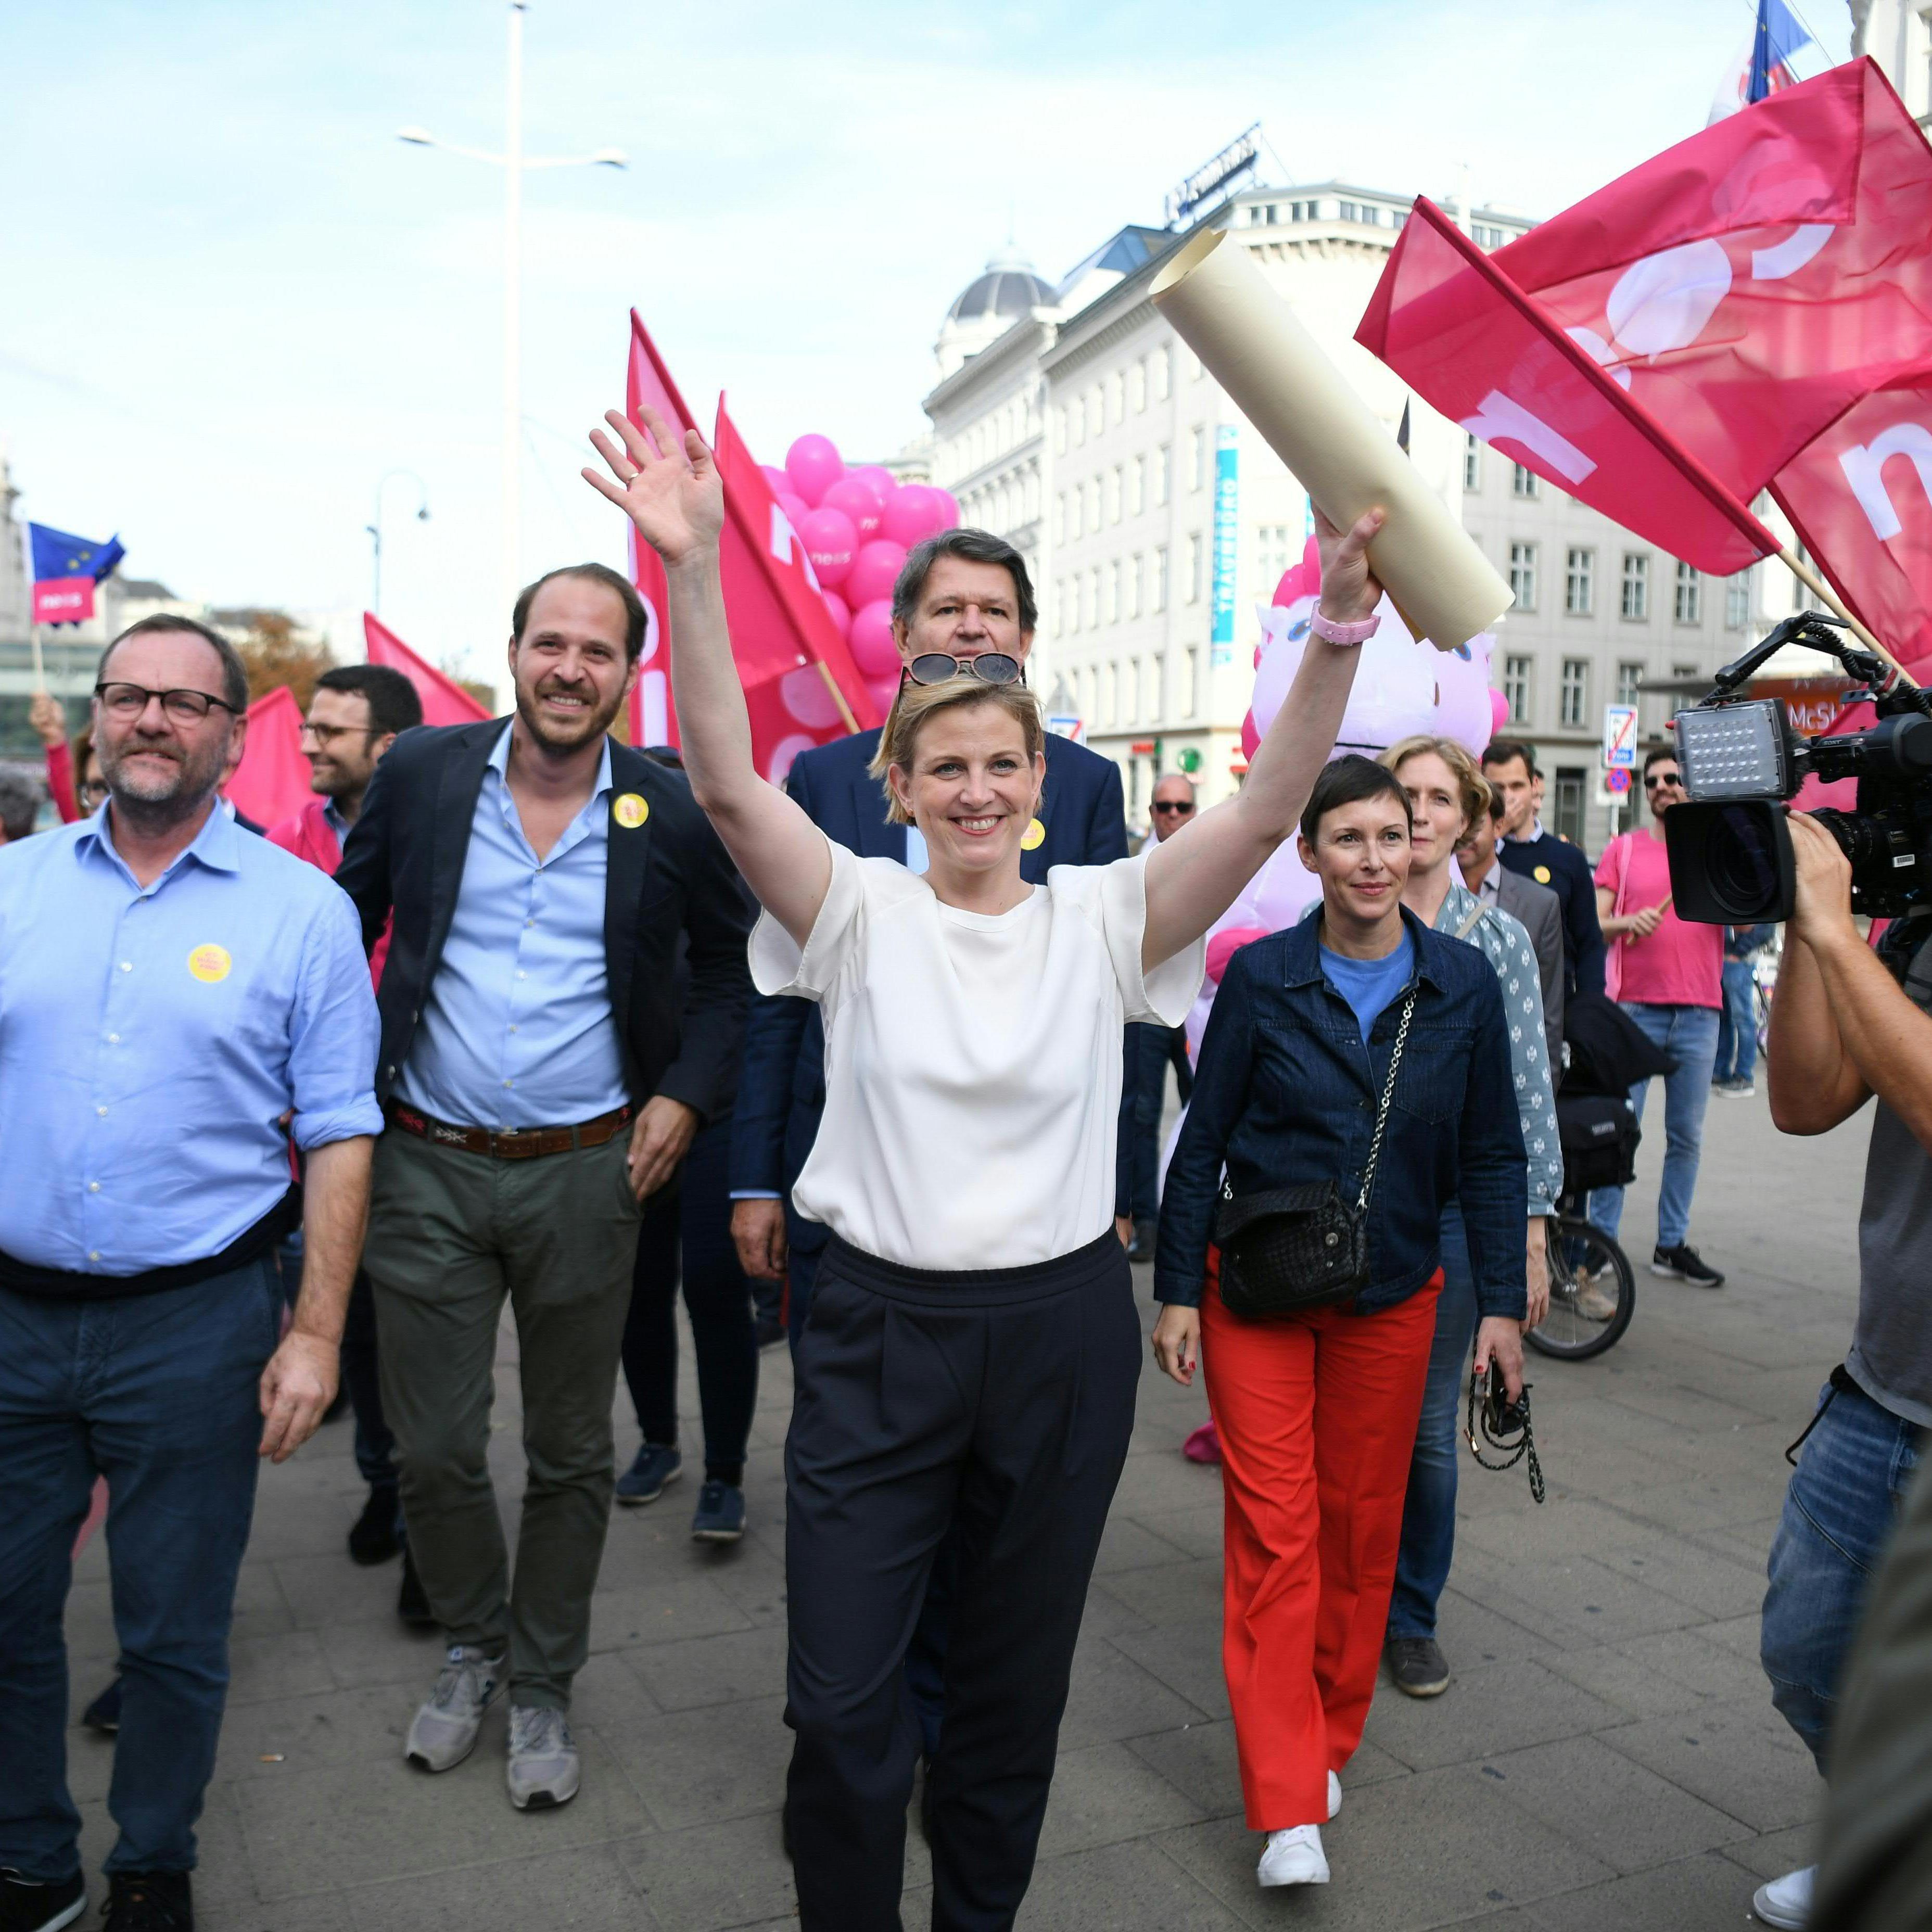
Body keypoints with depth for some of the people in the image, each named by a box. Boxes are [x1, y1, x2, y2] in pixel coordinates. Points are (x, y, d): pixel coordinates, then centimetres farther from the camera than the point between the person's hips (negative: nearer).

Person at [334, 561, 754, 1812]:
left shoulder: (672, 811, -6)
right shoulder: (422, 772, -1)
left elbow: (734, 969, 7)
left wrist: (686, 1096, -4)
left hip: (586, 1176, -1)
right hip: (428, 1168, 1)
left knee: (571, 1456, 13)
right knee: (433, 1449, 11)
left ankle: (544, 1685, 35)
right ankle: (475, 1646, 39)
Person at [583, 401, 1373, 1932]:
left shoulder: (1101, 919, -1)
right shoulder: (861, 912, -3)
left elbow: (1270, 805, -13)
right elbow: (726, 780, -17)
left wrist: (1341, 626, -27)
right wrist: (693, 570, -29)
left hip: (1061, 1331, 1)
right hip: (880, 1327, -1)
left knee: (1017, 1684, 18)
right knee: (841, 1701, 4)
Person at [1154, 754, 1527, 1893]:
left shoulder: (1463, 984, -3)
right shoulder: (1261, 978, -8)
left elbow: (1492, 1156, 2)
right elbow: (1202, 1143, -3)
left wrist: (1503, 1304, -1)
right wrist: (1178, 1290, -4)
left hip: (1393, 1295, 2)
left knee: (1363, 1520, 13)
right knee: (1275, 1526, -3)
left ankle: (1330, 1742, 33)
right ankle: (1289, 1809, 5)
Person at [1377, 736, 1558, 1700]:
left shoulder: (1499, 939, 3)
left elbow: (1527, 1089, 4)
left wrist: (1533, 1231, 1)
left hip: (1452, 1211, 1)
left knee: (1427, 1426, 9)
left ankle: (1411, 1616, 28)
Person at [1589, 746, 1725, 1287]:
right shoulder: (1624, 848, 9)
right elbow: (1594, 925, 5)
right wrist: (1628, 922, -16)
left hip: (1699, 1012, 2)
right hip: (1635, 1008, -2)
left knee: (1687, 1135, 6)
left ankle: (1672, 1244, 15)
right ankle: (1602, 1241, 4)